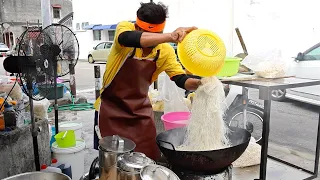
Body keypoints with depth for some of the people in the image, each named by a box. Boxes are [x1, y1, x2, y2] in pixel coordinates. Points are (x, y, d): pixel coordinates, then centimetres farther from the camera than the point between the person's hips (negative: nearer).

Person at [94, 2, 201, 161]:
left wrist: (200, 83, -30)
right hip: (112, 107, -3)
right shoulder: (125, 28, -20)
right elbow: (128, 38, -44)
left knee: (151, 158, 7)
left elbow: (181, 79, -8)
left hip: (141, 109, 3)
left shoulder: (165, 51, -12)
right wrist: (170, 37, -57)